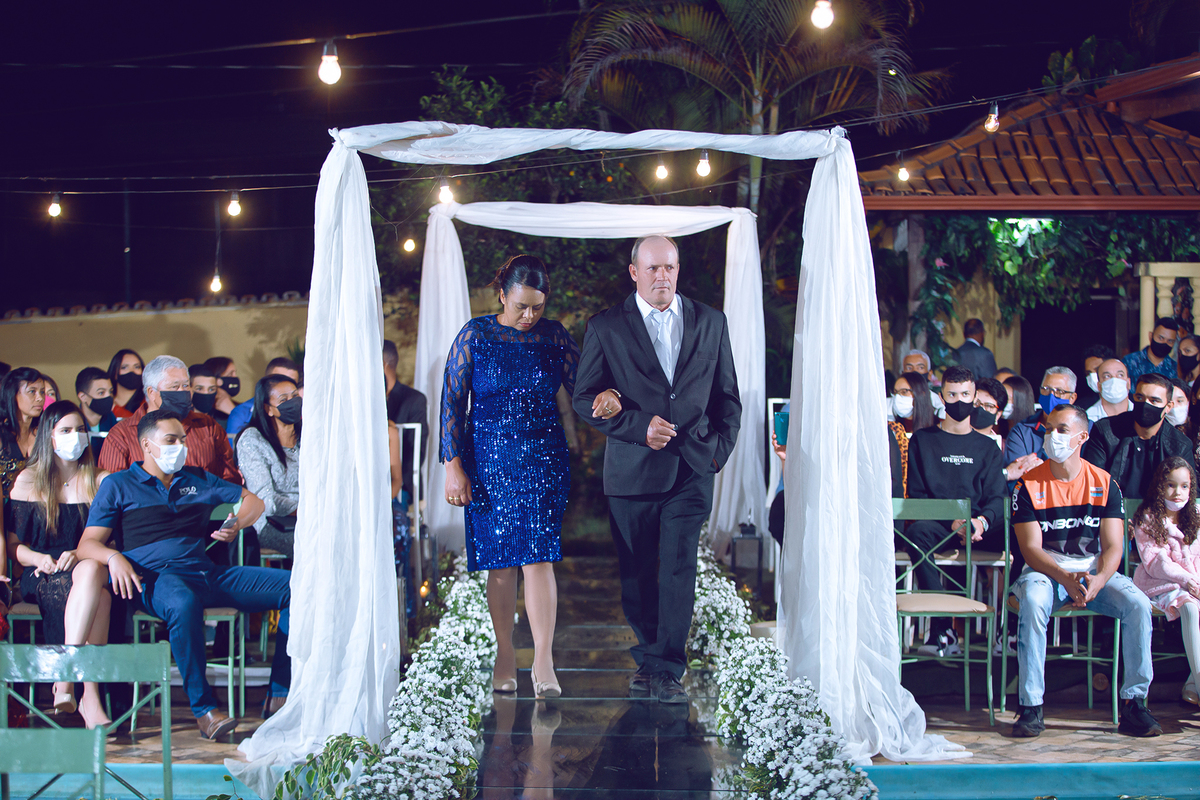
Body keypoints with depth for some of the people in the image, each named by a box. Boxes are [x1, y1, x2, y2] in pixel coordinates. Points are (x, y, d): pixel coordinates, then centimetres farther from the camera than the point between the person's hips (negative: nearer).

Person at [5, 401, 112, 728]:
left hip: (89, 565, 1)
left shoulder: (100, 481, 15)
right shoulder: (28, 481, 14)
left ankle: (65, 677, -45)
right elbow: (14, 543, 10)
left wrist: (80, 554, -15)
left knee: (91, 571, -39)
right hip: (42, 576, -1)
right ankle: (90, 698, -44)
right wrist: (39, 559, -11)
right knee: (98, 598, -36)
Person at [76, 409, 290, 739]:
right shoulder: (118, 486, 13)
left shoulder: (197, 479, 26)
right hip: (156, 577, -5)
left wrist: (237, 524, 10)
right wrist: (114, 557, -19)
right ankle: (203, 708, -33)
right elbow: (88, 544, 4)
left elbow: (252, 500, 33)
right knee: (183, 603, -44)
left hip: (209, 573, 5)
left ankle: (280, 695, -12)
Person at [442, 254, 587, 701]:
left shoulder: (554, 336, 3)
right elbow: (452, 402, -2)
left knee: (538, 557, -10)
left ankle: (543, 663, -11)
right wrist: (453, 467, -7)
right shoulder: (475, 336, -2)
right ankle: (505, 656, 18)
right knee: (500, 562, 5)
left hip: (543, 460, 0)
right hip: (488, 462, 0)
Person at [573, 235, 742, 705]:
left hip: (692, 468, 0)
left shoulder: (711, 323, 10)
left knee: (679, 568, -9)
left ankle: (664, 668, -5)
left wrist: (720, 449, 4)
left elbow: (727, 396, 15)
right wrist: (639, 427, -12)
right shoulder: (605, 327, 2)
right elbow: (585, 400, -1)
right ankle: (651, 656, 23)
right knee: (637, 573, 7)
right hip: (632, 469, 0)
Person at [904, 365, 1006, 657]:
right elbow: (916, 494, 6)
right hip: (938, 524, -1)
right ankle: (941, 627, -41)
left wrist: (981, 521, -14)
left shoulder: (986, 446, 21)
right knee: (917, 532, -37)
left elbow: (996, 496, 10)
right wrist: (952, 522, -11)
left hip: (979, 525, 2)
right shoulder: (923, 440, 15)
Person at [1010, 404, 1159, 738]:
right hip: (1045, 571, -2)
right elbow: (1031, 548, -9)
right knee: (1033, 601, -36)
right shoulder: (1029, 484, -3)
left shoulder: (1104, 483, 2)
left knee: (1138, 604, -26)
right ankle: (1031, 708, -30)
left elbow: (1113, 547, -4)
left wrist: (1097, 581, -26)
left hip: (1095, 572, 2)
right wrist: (1065, 578, -28)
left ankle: (1134, 704, -15)